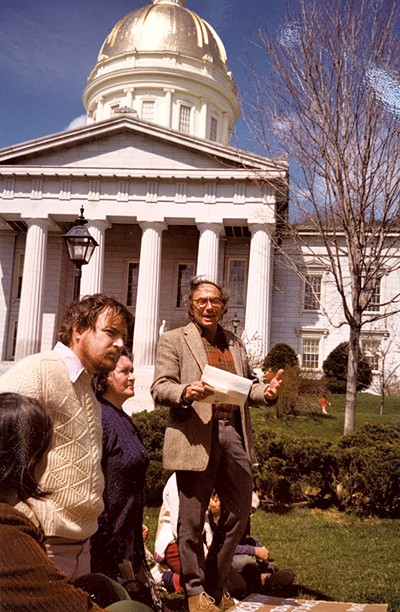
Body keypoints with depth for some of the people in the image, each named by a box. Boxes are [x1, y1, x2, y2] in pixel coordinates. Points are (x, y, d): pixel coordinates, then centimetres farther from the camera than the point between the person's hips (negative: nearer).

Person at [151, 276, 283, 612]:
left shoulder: (235, 343, 18)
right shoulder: (174, 339, 3)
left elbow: (248, 385, 19)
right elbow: (159, 389, -3)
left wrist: (266, 392, -3)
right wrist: (186, 392, -24)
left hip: (234, 434, 5)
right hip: (196, 437, -5)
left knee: (240, 510, 10)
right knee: (192, 519, 4)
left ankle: (215, 583, 30)